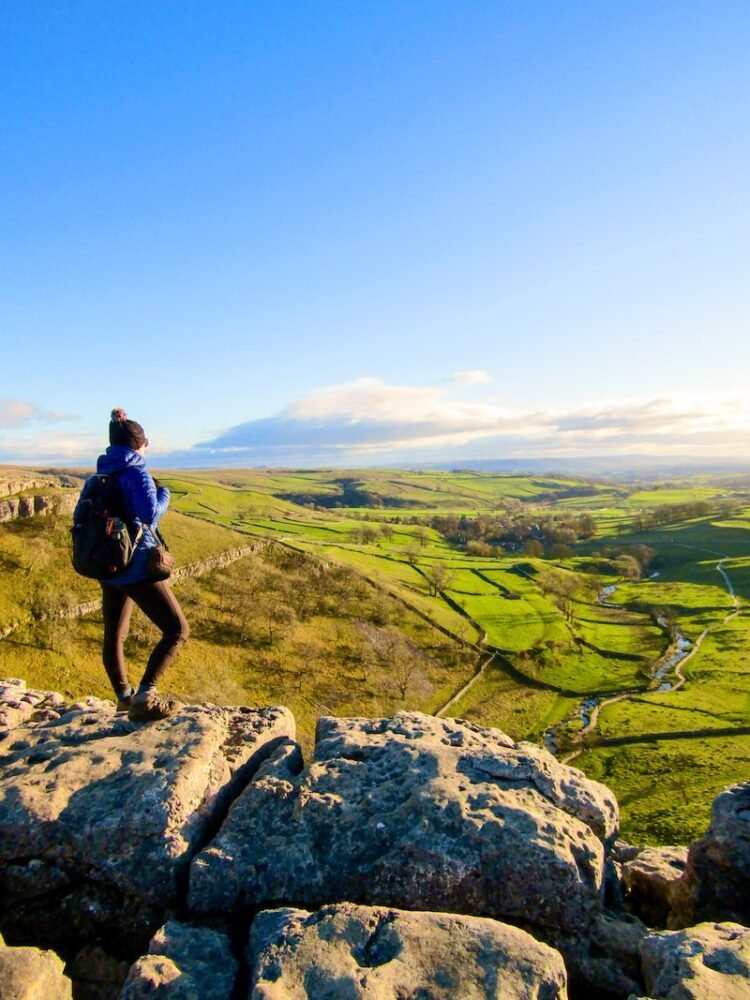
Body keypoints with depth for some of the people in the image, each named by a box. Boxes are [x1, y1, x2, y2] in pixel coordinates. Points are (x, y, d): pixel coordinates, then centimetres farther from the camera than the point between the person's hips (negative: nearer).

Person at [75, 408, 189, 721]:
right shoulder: (136, 473, -12)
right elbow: (151, 514, -21)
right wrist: (164, 493, -3)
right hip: (137, 566, -8)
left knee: (114, 635, 20)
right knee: (177, 629, -6)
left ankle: (123, 697, 33)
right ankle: (145, 697, -16)